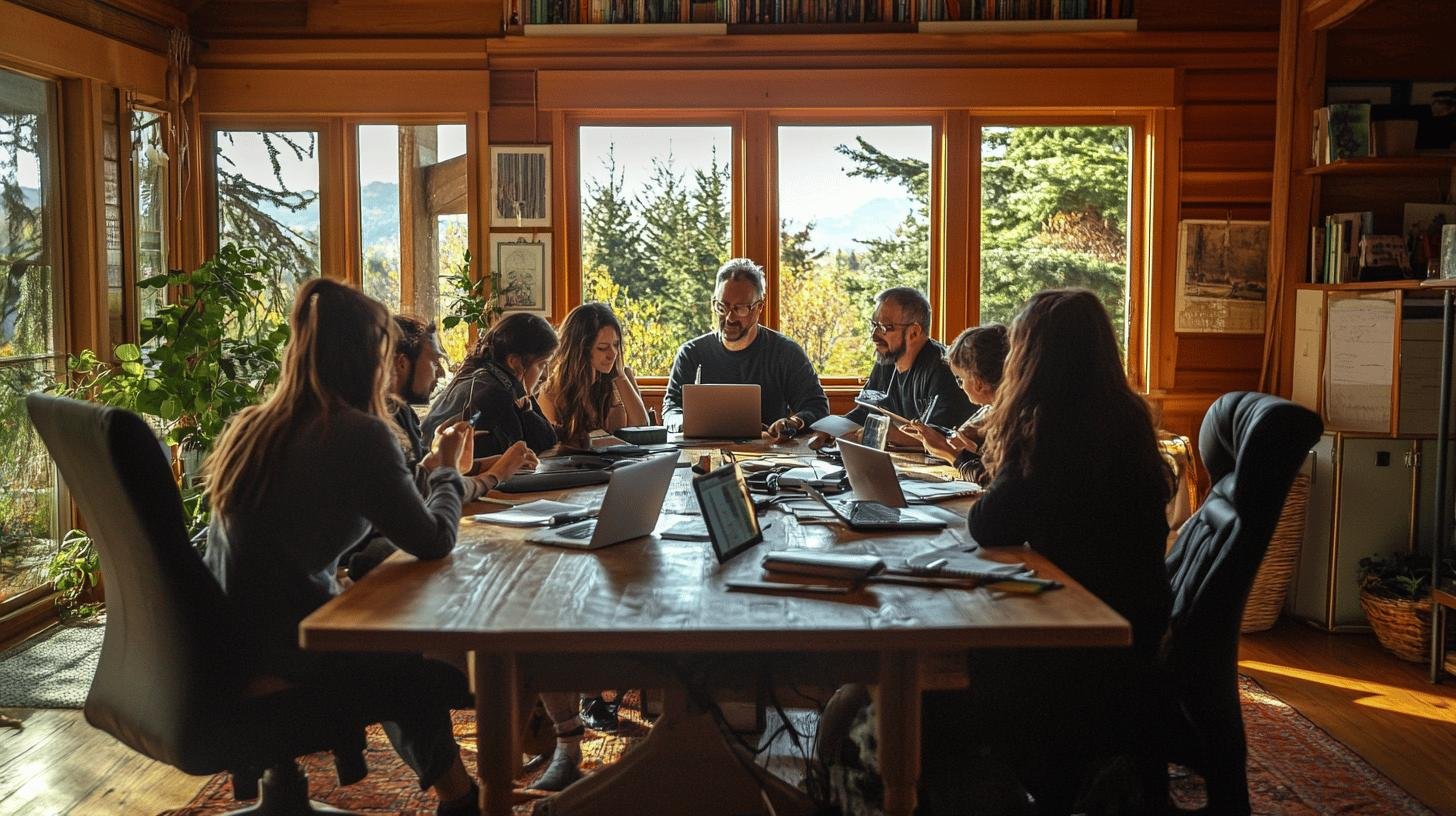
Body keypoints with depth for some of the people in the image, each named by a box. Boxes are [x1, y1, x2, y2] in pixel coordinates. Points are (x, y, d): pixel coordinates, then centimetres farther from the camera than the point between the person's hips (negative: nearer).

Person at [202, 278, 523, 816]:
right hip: (286, 643, -8)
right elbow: (433, 542, -15)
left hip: (231, 632, 8)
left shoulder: (249, 425, 6)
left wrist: (451, 480, 21)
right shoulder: (359, 435, -18)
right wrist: (447, 469, 6)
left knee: (410, 650, 26)